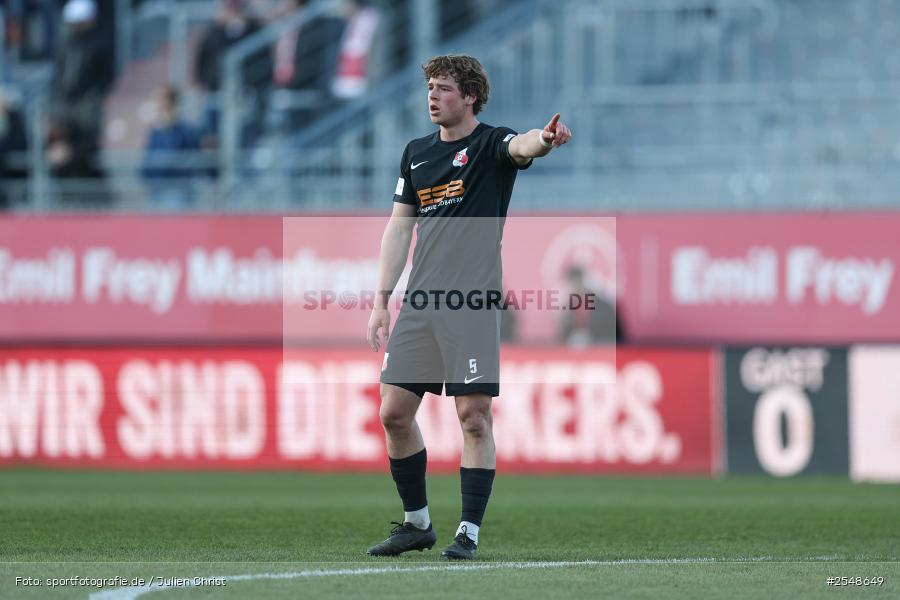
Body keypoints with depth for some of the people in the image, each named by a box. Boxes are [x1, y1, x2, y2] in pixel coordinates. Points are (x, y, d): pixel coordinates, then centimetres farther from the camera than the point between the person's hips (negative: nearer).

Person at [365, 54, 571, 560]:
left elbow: (521, 147, -25)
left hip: (473, 306, -6)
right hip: (421, 305, 6)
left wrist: (545, 139, -50)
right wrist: (382, 300, 14)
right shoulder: (417, 153, 16)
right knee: (395, 412, 4)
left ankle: (469, 533, 0)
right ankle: (417, 523, 19)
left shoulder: (490, 144, -1)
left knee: (474, 417, -7)